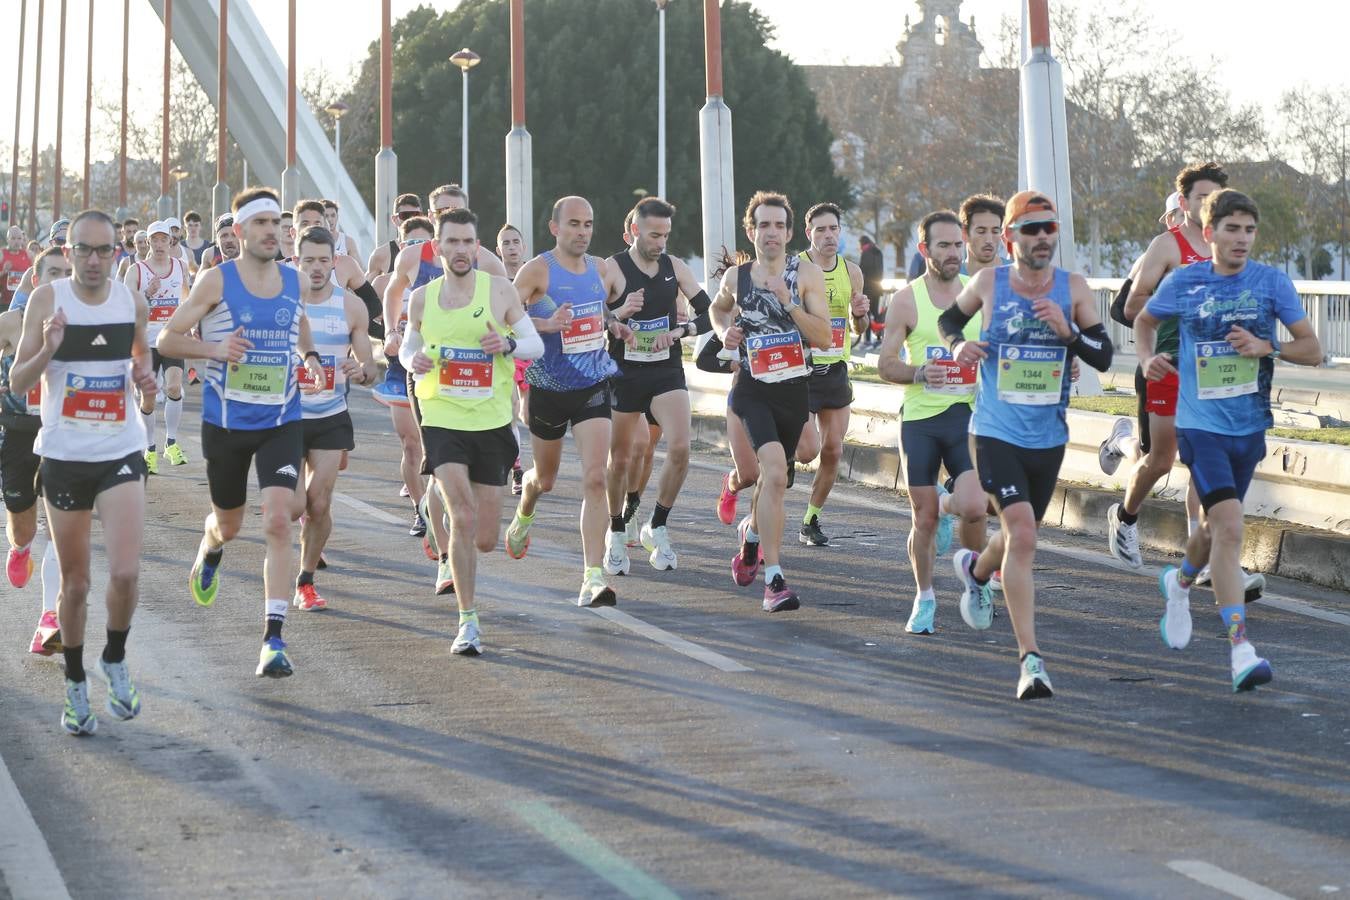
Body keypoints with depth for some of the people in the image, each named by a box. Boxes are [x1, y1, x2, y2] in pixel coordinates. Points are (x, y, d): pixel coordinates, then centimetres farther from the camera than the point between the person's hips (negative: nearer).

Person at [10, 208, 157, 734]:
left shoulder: (132, 302, 1)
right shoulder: (47, 299, -6)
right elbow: (18, 384, -6)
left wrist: (145, 378, -2)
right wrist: (48, 350, -25)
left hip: (121, 453, 1)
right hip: (63, 455, -1)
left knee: (125, 572, -14)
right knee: (75, 582, 7)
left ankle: (115, 659, 13)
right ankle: (75, 686, 25)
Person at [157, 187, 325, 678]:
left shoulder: (293, 280, 3)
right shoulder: (217, 280, -8)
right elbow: (167, 339, -5)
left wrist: (310, 357, 4)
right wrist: (214, 348, -22)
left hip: (282, 423, 1)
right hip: (226, 423, -1)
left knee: (278, 521, -16)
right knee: (229, 523, 17)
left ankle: (274, 640, -16)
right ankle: (210, 552, 57)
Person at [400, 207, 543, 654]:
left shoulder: (500, 290, -2)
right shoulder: (422, 298, 3)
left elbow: (537, 344, 3)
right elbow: (409, 345, 18)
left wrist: (509, 344, -19)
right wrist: (413, 361, -5)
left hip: (492, 423, 1)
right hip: (441, 420, -1)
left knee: (485, 539, 7)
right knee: (464, 517, -20)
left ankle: (458, 561, 45)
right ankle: (468, 621, -12)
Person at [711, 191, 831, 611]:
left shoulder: (807, 273, -4)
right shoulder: (735, 277, 2)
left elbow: (825, 339, -10)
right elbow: (718, 308, 25)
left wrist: (789, 303, -20)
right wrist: (725, 334, 5)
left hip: (794, 388, 2)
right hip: (753, 388, -2)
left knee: (772, 476, 19)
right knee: (775, 474, -22)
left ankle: (751, 531, 54)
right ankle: (774, 580, -23)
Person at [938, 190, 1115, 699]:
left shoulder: (1074, 288, -1)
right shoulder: (988, 284, -4)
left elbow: (1103, 357, -4)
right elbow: (948, 319, 15)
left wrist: (1067, 331, -22)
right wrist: (957, 344, -7)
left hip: (1049, 438, 3)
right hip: (996, 433, -3)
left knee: (1020, 535, 20)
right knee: (1022, 534, -18)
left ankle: (974, 569, 56)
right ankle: (1030, 659, -17)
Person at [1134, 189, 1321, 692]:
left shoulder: (1272, 283, -1)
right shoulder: (1183, 283, -3)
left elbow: (1313, 350, -2)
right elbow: (1144, 321, 17)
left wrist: (1265, 347, -19)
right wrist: (1149, 358, -3)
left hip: (1249, 427, 3)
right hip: (1201, 425, -3)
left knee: (1218, 525, 19)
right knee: (1230, 528, -18)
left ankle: (1180, 582, 52)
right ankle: (1239, 646, -18)